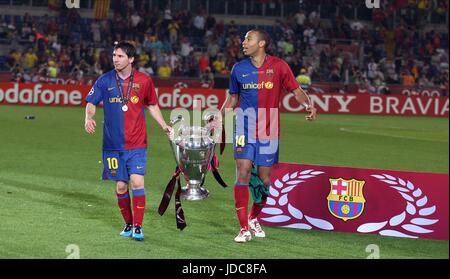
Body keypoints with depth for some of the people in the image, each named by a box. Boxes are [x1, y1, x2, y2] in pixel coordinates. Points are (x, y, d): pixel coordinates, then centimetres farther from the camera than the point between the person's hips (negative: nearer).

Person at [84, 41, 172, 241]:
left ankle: (138, 226, -6)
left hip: (137, 144, -1)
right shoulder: (104, 81, 1)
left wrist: (164, 126, 5)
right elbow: (91, 103, 2)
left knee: (137, 182, -14)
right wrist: (89, 118, -19)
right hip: (113, 144, 1)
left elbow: (152, 105, 14)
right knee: (120, 187, 5)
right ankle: (128, 224, 23)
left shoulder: (144, 81, 1)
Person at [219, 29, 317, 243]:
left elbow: (296, 90, 3)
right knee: (243, 174, -14)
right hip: (245, 130, 0)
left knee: (264, 179, 5)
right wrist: (220, 117, 3)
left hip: (268, 131, 0)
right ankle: (244, 228, -10)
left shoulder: (278, 66, -1)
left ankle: (254, 218, 32)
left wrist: (308, 105, -16)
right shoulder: (239, 69, 5)